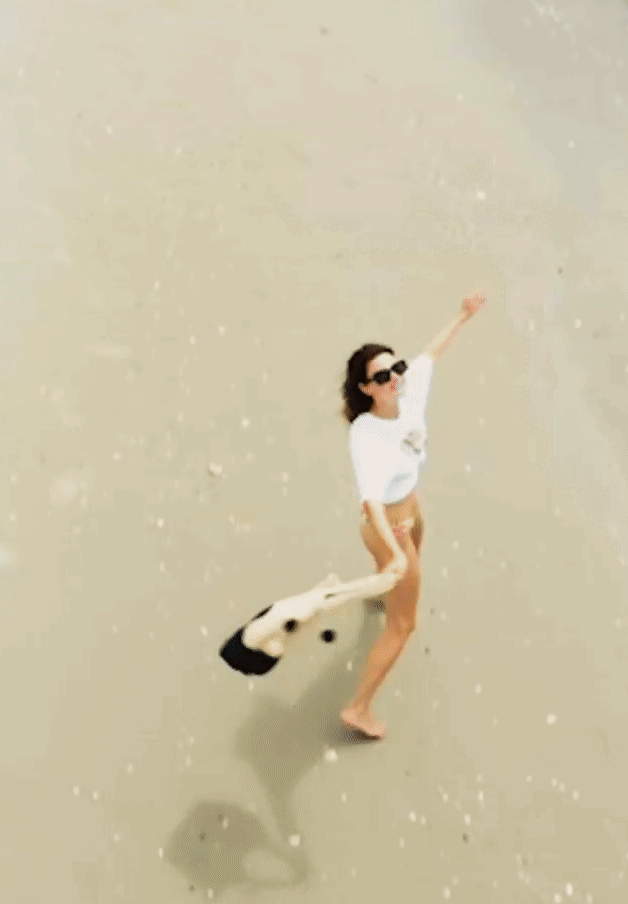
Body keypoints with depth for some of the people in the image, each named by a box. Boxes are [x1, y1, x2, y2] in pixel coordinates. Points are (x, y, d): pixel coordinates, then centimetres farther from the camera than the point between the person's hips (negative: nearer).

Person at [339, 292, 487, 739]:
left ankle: (383, 588, 78)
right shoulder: (366, 435, -40)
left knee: (412, 561, 42)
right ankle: (359, 709, 17)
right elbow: (372, 501, -52)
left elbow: (430, 353, 2)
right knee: (403, 624, 4)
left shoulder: (409, 394, -19)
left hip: (411, 506, 8)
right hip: (389, 526, -8)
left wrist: (464, 316, 13)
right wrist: (395, 553, -65)